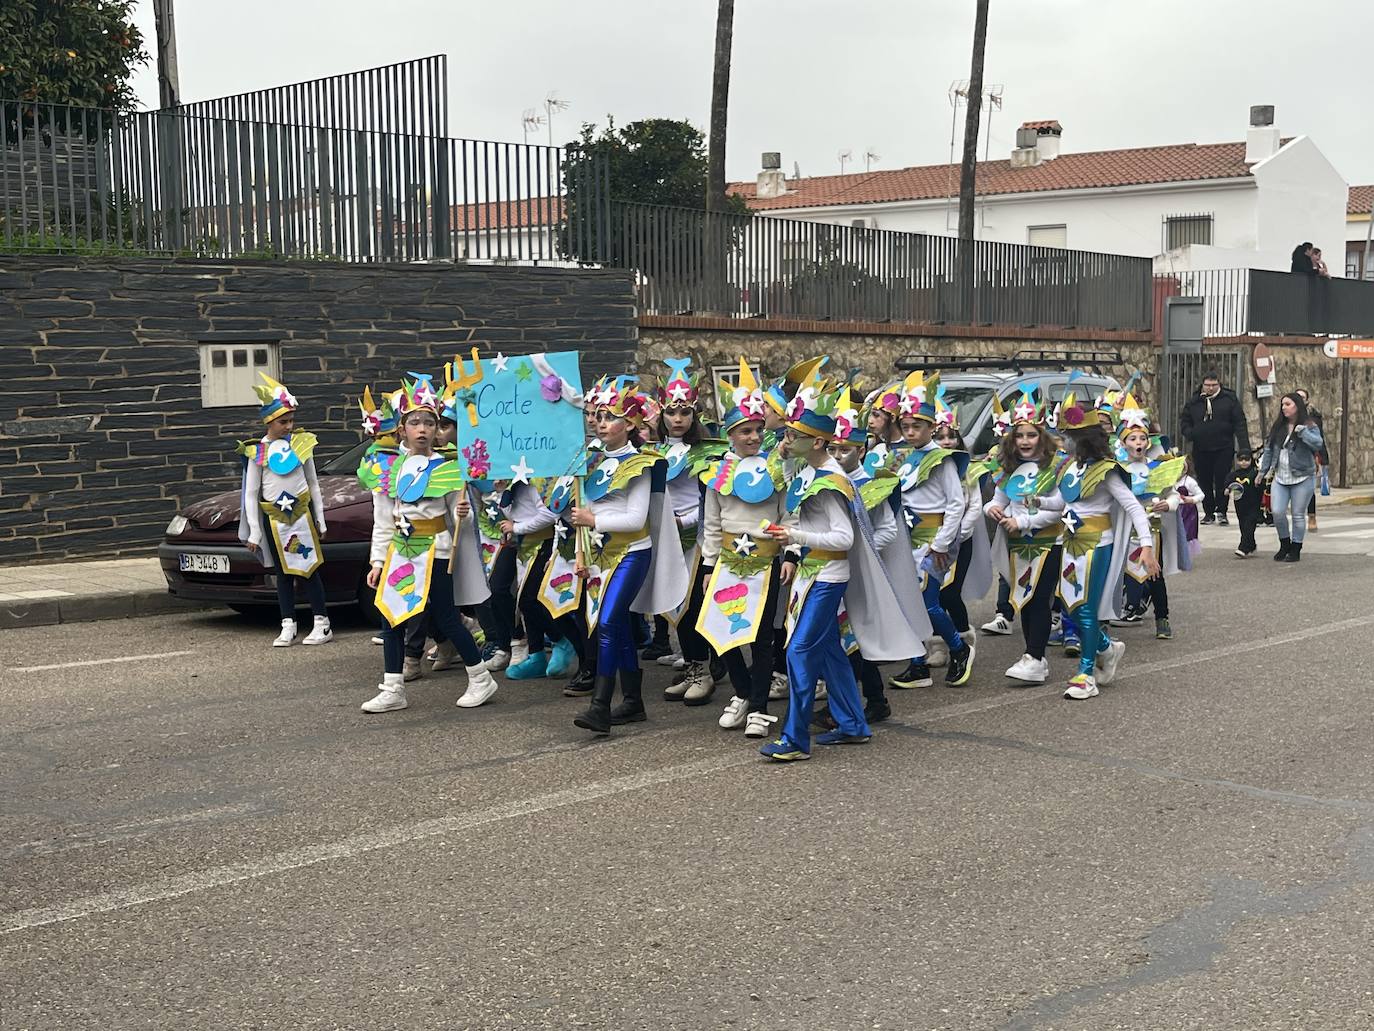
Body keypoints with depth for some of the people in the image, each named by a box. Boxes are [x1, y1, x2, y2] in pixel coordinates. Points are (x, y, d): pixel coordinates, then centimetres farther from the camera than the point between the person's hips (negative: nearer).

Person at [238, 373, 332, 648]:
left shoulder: (302, 442, 3)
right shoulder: (257, 452, -2)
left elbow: (313, 484, 10)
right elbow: (250, 494, 0)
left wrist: (320, 520, 7)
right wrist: (254, 532, -4)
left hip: (302, 512, 0)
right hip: (274, 518, 0)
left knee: (308, 569, -1)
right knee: (283, 573, 6)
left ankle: (323, 625, 4)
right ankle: (288, 628, 9)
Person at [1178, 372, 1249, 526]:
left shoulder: (1229, 399, 2)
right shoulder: (1193, 402, 8)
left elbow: (1240, 424, -1)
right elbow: (1184, 421, 16)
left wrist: (1244, 446, -9)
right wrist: (1188, 433, -7)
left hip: (1224, 449, -3)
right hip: (1201, 450, 3)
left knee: (1222, 480, -3)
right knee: (1205, 482, 6)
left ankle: (1221, 512, 6)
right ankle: (1208, 512, 15)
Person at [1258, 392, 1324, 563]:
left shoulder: (1309, 426, -6)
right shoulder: (1278, 426, 9)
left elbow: (1318, 444, -23)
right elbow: (1269, 449, 15)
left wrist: (1302, 431, -29)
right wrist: (1263, 470, 15)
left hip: (1302, 478, -4)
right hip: (1280, 477, 4)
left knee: (1298, 515, 2)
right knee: (1278, 512, -3)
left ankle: (1295, 551, 14)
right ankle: (1284, 545, 19)